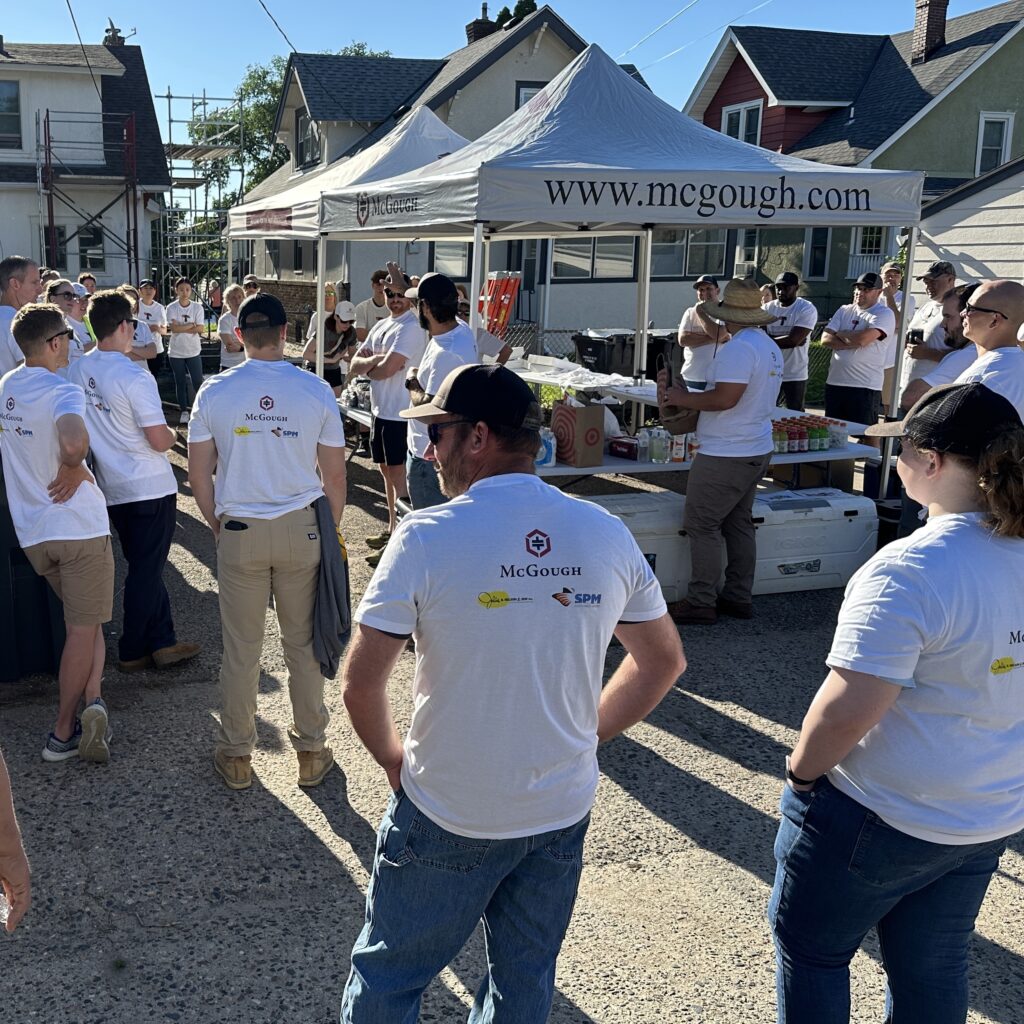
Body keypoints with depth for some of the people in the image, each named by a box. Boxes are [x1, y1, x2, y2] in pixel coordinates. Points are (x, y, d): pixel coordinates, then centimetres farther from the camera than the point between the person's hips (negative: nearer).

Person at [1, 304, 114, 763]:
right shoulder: (63, 391, -17)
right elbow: (73, 442, -38)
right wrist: (72, 470, -18)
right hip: (77, 523, -7)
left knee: (85, 617, 19)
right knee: (83, 627, 4)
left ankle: (91, 699, 5)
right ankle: (63, 732, 5)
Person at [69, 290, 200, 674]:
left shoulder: (78, 370, 1)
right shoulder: (135, 376, -20)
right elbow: (159, 440, -20)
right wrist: (172, 434, 1)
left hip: (111, 487, 7)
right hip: (149, 488, -7)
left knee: (146, 567, 17)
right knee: (146, 571, 5)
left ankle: (162, 643, 24)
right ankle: (133, 652, 14)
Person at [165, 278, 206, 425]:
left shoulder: (197, 307, -4)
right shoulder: (171, 308, -5)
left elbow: (200, 329, -12)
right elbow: (173, 328, -17)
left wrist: (181, 327, -15)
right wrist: (191, 325, -14)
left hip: (193, 351, -1)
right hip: (176, 352, 1)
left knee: (198, 381, -2)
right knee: (180, 382, 9)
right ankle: (184, 411, 19)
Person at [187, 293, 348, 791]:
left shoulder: (214, 391, -5)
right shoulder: (316, 390, -5)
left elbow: (199, 476, -1)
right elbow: (334, 476, -1)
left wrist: (218, 525, 14)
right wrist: (330, 530, 12)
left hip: (239, 531, 0)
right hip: (302, 528, 0)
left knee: (241, 649, 11)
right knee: (304, 644, 12)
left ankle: (236, 756, 24)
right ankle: (311, 751, 24)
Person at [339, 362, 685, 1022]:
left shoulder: (427, 536, -18)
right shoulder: (607, 534, -5)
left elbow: (361, 682, -16)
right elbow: (665, 661, 6)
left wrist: (395, 760, 1)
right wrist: (586, 734, 11)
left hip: (448, 818, -4)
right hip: (563, 813, 4)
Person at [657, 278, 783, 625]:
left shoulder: (738, 348, -19)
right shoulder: (770, 347, 13)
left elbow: (725, 399, -26)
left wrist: (682, 398, -12)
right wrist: (690, 395, 18)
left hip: (726, 454, -10)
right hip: (757, 450, 10)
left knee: (702, 524, -3)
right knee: (738, 524, 16)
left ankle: (701, 603, 0)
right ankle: (739, 598, 22)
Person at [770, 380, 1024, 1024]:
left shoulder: (908, 572, -29)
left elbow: (848, 709, -30)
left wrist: (802, 773, -11)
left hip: (882, 819, -7)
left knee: (812, 949, 16)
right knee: (935, 968, 23)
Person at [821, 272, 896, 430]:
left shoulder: (884, 314, -5)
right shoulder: (844, 311, 13)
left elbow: (862, 339, -20)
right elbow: (825, 339, 2)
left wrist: (840, 334, -1)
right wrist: (853, 343, -10)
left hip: (865, 387, -6)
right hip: (834, 382, 6)